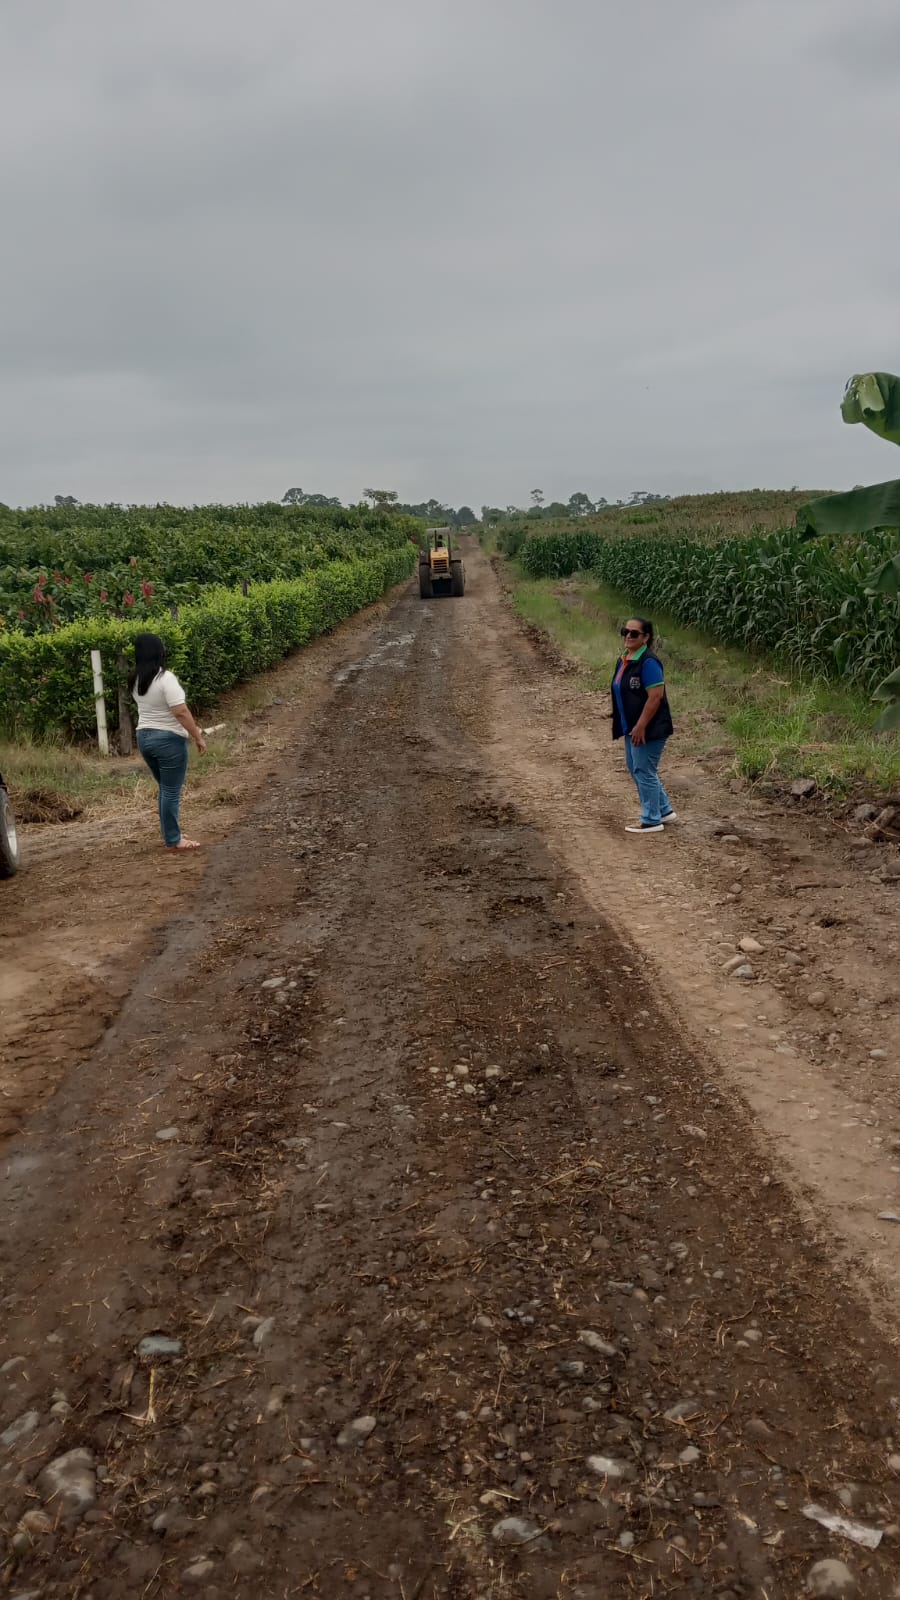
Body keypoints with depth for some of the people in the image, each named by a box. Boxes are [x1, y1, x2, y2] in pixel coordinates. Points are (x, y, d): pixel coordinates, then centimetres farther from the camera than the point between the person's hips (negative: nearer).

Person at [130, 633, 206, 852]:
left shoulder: (137, 681, 6)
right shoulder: (165, 678, -18)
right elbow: (181, 712, -21)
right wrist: (198, 736, -14)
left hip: (144, 737, 8)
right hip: (168, 739, -8)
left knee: (166, 789, 19)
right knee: (171, 791, 0)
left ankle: (170, 833, 26)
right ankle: (173, 841, 6)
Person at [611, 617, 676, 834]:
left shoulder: (648, 662, -20)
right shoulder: (624, 660, 9)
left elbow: (656, 696, -23)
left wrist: (640, 727, -23)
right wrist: (629, 727, 15)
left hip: (649, 729, -10)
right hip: (632, 727, 10)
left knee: (644, 771, -1)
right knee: (635, 768, 19)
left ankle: (652, 821, 13)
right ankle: (665, 810, 32)